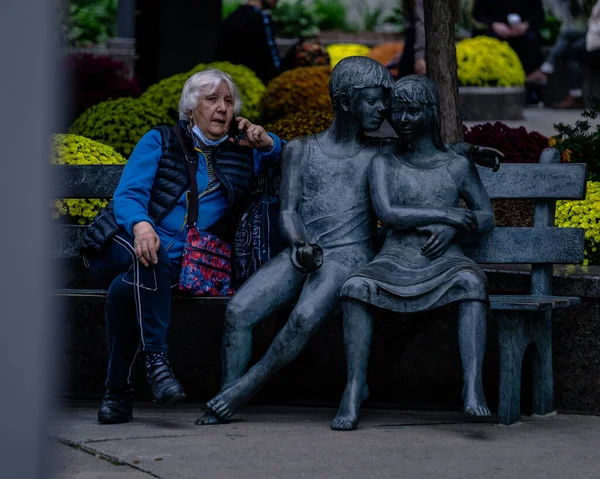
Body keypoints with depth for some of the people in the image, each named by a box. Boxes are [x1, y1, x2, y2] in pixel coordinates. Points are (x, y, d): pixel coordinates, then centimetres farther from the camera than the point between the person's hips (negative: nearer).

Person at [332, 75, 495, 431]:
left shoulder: (457, 166, 12)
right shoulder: (384, 165, 11)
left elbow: (487, 218, 14)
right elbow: (388, 214, -4)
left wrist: (453, 228, -7)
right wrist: (445, 213, -8)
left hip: (444, 262, 0)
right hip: (395, 263, 0)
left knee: (472, 282, -36)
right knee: (356, 288, -32)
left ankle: (473, 386, -44)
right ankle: (355, 386, -28)